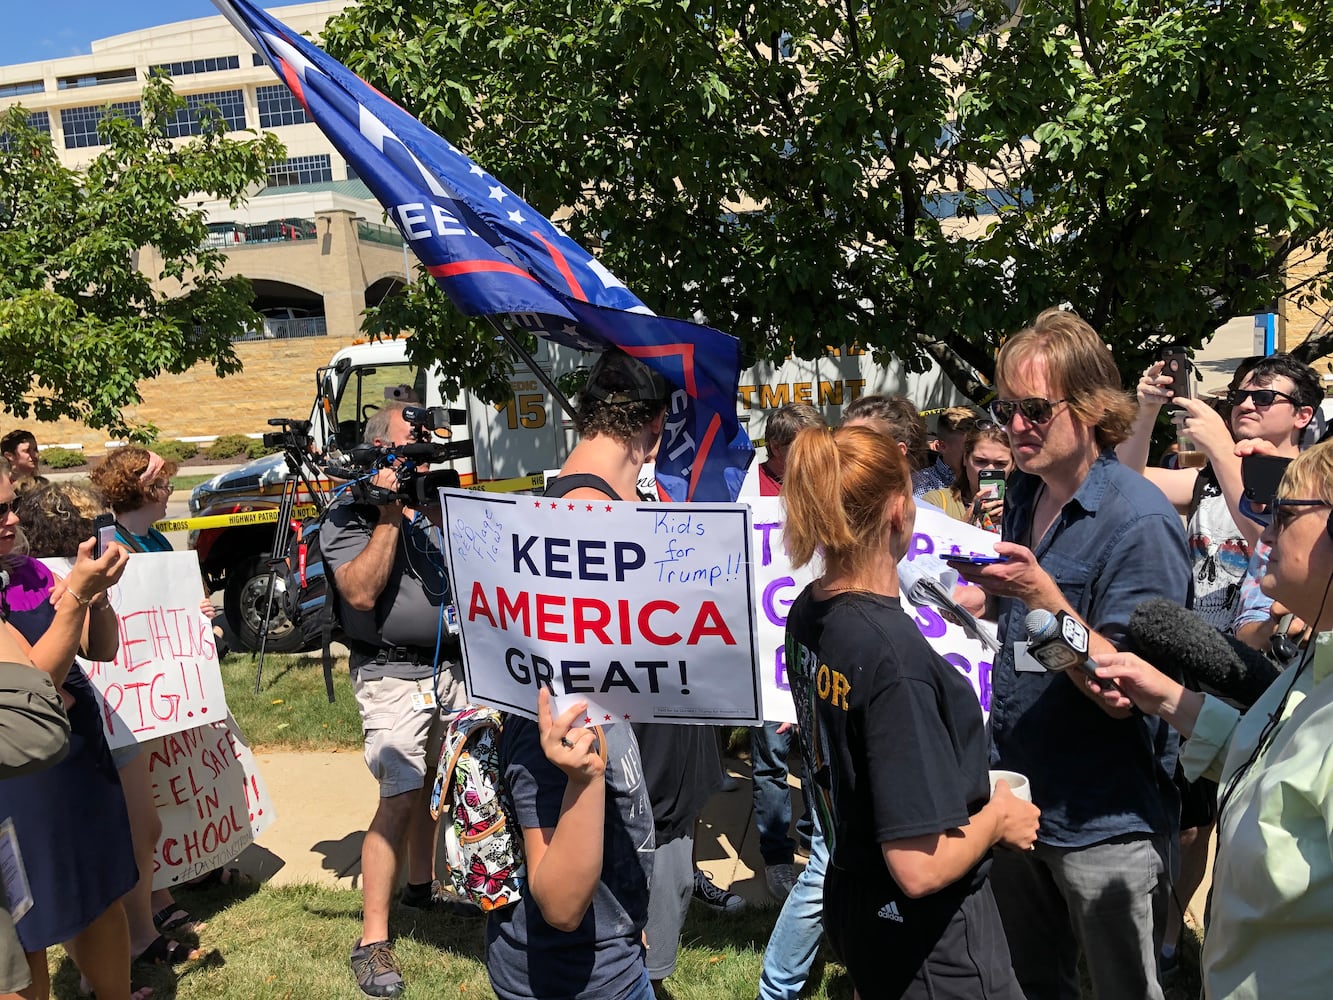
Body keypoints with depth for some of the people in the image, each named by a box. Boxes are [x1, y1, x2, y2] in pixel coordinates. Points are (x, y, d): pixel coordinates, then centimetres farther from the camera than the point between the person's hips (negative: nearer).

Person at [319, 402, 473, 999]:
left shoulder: (434, 502, 13)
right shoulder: (348, 517, -6)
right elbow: (361, 592, -20)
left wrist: (438, 506, -3)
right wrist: (389, 515, -18)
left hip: (451, 667, 7)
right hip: (393, 675, -6)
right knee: (399, 798, -11)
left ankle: (422, 885, 37)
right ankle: (372, 941, -3)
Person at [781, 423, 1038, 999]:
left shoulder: (806, 615, -5)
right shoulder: (895, 654, -31)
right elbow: (919, 868, -28)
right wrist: (998, 818, -10)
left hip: (849, 897, 8)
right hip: (928, 938, -8)